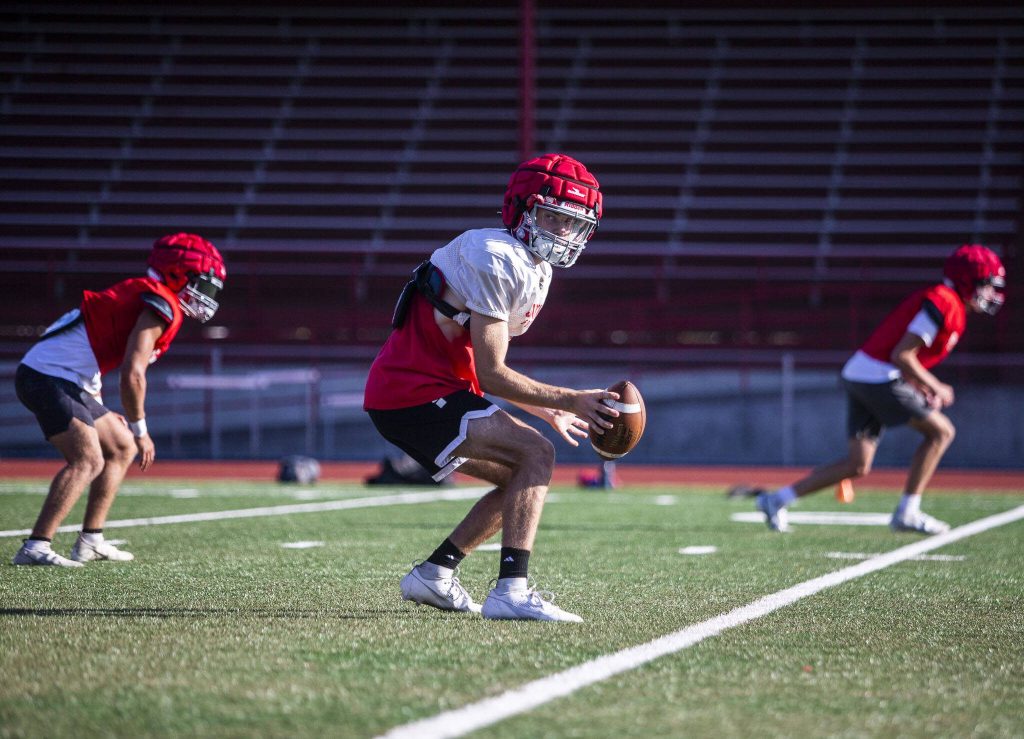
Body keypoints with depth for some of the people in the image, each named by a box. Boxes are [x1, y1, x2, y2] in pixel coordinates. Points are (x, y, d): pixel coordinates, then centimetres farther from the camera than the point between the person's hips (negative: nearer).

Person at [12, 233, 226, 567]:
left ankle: (90, 542, 16)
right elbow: (132, 374, -20)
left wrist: (98, 411, 19)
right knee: (87, 460, -19)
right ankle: (35, 547, -25)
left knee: (122, 448, 17)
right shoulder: (162, 308, -13)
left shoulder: (143, 294, 19)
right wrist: (140, 430, -10)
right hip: (51, 379, -10)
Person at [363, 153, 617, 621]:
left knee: (525, 478, 15)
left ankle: (434, 574, 18)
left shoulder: (537, 270, 14)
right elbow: (492, 376, -18)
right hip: (413, 393, -10)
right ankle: (510, 591, -26)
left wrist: (550, 413, 14)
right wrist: (570, 401, -14)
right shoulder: (497, 260, -18)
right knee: (536, 455, -18)